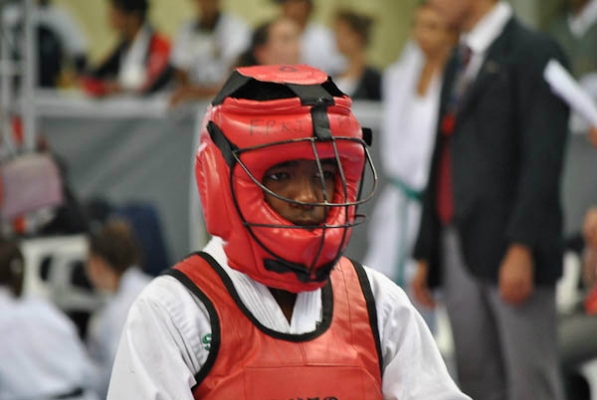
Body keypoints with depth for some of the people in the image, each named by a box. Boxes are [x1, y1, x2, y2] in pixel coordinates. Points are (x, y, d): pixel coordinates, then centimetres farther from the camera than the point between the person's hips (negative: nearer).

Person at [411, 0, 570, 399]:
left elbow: (543, 160, -13)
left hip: (515, 257, -8)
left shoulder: (533, 52, -5)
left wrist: (521, 248, -20)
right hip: (461, 253, 8)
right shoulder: (460, 62, 20)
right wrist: (426, 254, 18)